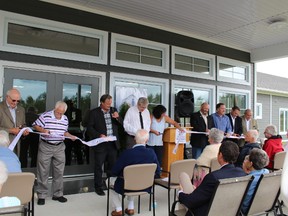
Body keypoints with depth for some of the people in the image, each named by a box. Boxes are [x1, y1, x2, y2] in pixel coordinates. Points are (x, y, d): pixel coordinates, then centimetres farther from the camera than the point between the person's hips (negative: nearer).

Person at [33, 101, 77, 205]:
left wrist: (71, 136, -2)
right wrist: (43, 130, -20)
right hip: (45, 146, -4)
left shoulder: (65, 119, 5)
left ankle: (57, 194, 22)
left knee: (59, 172, 9)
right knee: (43, 172, 3)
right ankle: (41, 195, 16)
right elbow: (35, 126, -3)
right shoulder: (45, 116, -9)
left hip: (59, 147, 4)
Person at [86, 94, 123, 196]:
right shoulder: (94, 112, -4)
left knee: (113, 165, 12)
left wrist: (117, 117, -11)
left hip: (113, 143, 4)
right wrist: (99, 135, -19)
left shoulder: (113, 110, 9)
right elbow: (90, 127, -6)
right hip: (100, 144, -4)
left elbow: (121, 124, 10)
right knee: (98, 166, 6)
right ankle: (98, 186, 20)